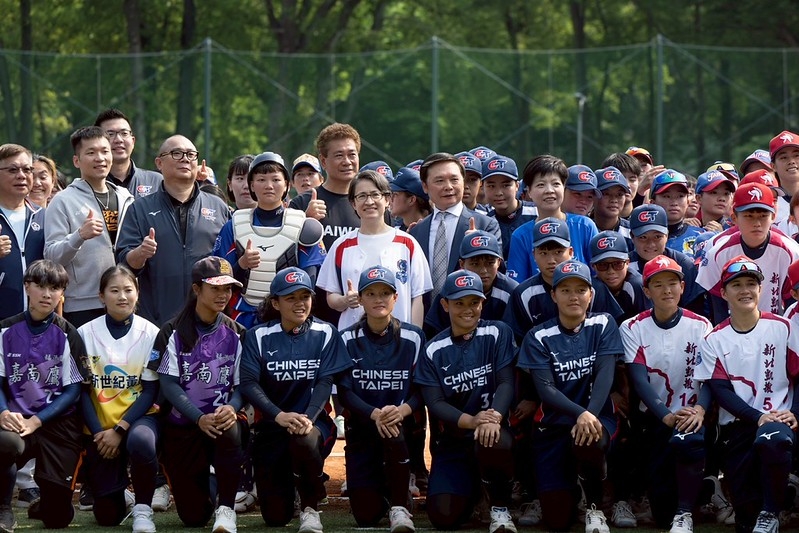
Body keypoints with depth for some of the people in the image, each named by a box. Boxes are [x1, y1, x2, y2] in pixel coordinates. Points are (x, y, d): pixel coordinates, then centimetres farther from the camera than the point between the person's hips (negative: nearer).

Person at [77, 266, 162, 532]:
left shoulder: (150, 333, -6)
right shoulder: (86, 333, -4)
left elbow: (151, 391, -5)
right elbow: (83, 390, -1)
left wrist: (119, 430, -14)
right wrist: (98, 432, -12)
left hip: (139, 417, -1)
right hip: (99, 424, 1)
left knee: (140, 440, -39)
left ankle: (143, 509, -16)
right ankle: (117, 489, 34)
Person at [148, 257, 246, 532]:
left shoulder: (235, 334, 4)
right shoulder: (174, 333, -3)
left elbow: (242, 385, 1)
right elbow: (169, 383, -9)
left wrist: (231, 408, -22)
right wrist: (199, 418, -23)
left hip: (222, 419, 1)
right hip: (182, 425, -1)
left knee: (230, 431, -38)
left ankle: (226, 509, -19)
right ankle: (201, 485, 36)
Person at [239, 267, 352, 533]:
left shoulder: (325, 334, 0)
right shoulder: (259, 337, -1)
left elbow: (325, 382, -6)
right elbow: (249, 383, -9)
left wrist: (308, 417, -24)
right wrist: (279, 416, -25)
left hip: (313, 420, -1)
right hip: (271, 424, 1)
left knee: (305, 440, -40)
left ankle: (310, 508, -12)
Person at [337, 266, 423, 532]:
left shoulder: (413, 338, -1)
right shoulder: (348, 340, -1)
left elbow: (421, 390, -3)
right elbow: (344, 392, -6)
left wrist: (402, 410, -25)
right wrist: (375, 414, -24)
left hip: (403, 423, -1)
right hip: (361, 428, 1)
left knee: (394, 434, -40)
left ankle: (399, 507, -20)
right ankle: (382, 492, 28)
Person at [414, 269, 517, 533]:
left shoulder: (497, 334, 0)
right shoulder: (434, 350, 3)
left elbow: (506, 383, -8)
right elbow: (435, 403, -5)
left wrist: (494, 418, -30)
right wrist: (470, 421, -26)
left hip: (491, 431, -2)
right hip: (451, 440, 2)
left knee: (493, 442, -40)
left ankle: (500, 508, -10)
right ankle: (472, 487, 24)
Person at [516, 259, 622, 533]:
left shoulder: (603, 325, 1)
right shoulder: (539, 337, -1)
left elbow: (605, 374, -10)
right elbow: (545, 389, -11)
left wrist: (590, 414, -28)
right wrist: (580, 413, -29)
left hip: (597, 416, 0)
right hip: (553, 425, 0)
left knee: (588, 441, -39)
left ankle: (594, 505, -8)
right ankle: (564, 486, 29)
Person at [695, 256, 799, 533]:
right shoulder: (714, 340, 6)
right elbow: (720, 390, -2)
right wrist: (758, 417, -16)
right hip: (736, 424, 2)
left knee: (773, 439, -39)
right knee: (746, 509, -9)